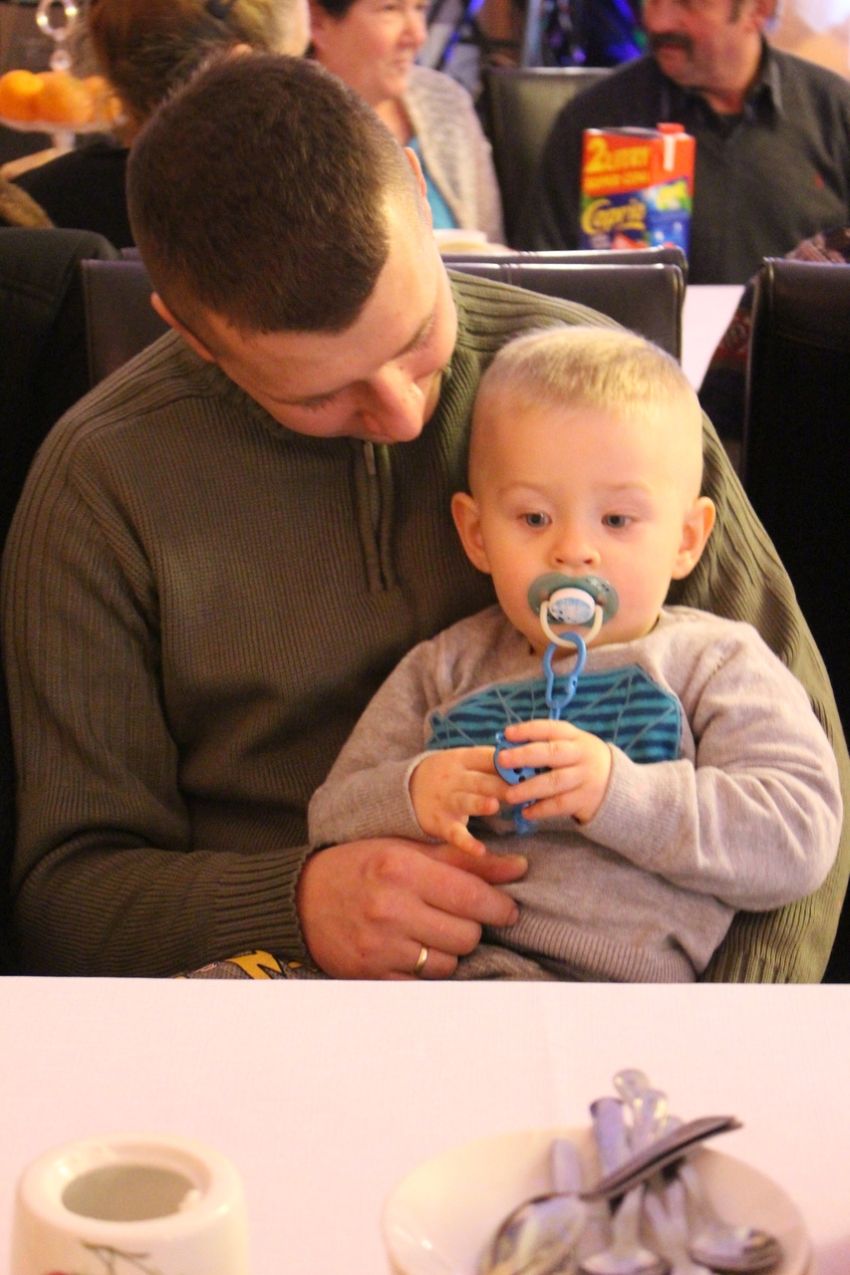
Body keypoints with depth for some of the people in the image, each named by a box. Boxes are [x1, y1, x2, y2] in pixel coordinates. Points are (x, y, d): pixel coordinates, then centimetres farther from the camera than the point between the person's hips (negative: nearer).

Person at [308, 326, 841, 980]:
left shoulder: (715, 663, 11)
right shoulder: (447, 669, 22)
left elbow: (799, 840, -2)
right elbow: (332, 819, 18)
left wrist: (619, 792, -15)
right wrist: (411, 797, -6)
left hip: (598, 975, -3)